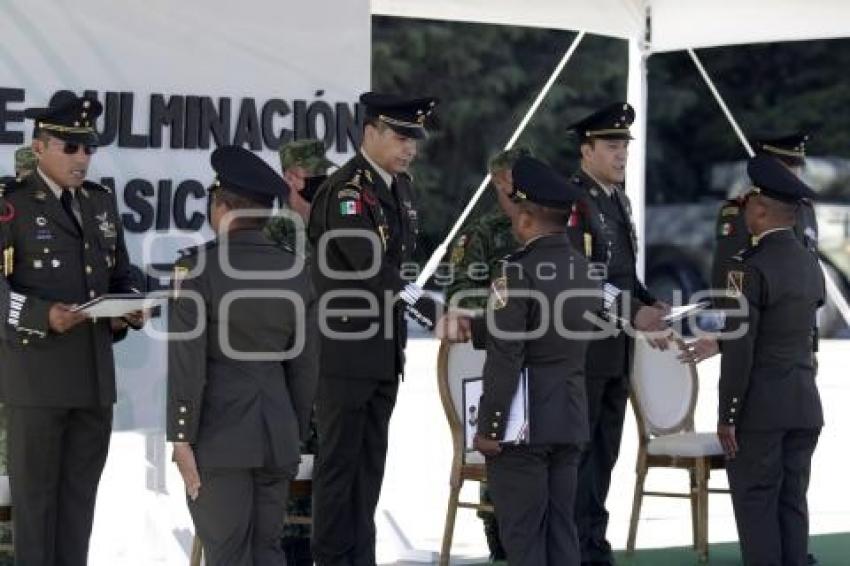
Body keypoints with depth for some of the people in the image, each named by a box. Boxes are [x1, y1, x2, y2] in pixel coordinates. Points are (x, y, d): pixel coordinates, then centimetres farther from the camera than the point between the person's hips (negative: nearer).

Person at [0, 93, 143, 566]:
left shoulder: (102, 202, 14)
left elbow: (119, 274, 21)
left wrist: (128, 311, 0)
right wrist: (43, 316, -26)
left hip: (95, 370, 6)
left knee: (82, 490, 9)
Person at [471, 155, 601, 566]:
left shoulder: (519, 274, -15)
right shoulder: (585, 271, 7)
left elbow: (504, 360, -18)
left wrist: (488, 427, -13)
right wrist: (474, 328, 26)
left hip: (523, 425, -7)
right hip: (570, 423, 7)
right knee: (561, 531, 11)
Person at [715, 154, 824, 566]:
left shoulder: (751, 268, -14)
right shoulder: (810, 265, 10)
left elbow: (739, 350, -17)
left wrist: (727, 417, -12)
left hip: (760, 408, -7)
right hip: (805, 406, 7)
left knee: (756, 505, -2)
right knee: (792, 504, 9)